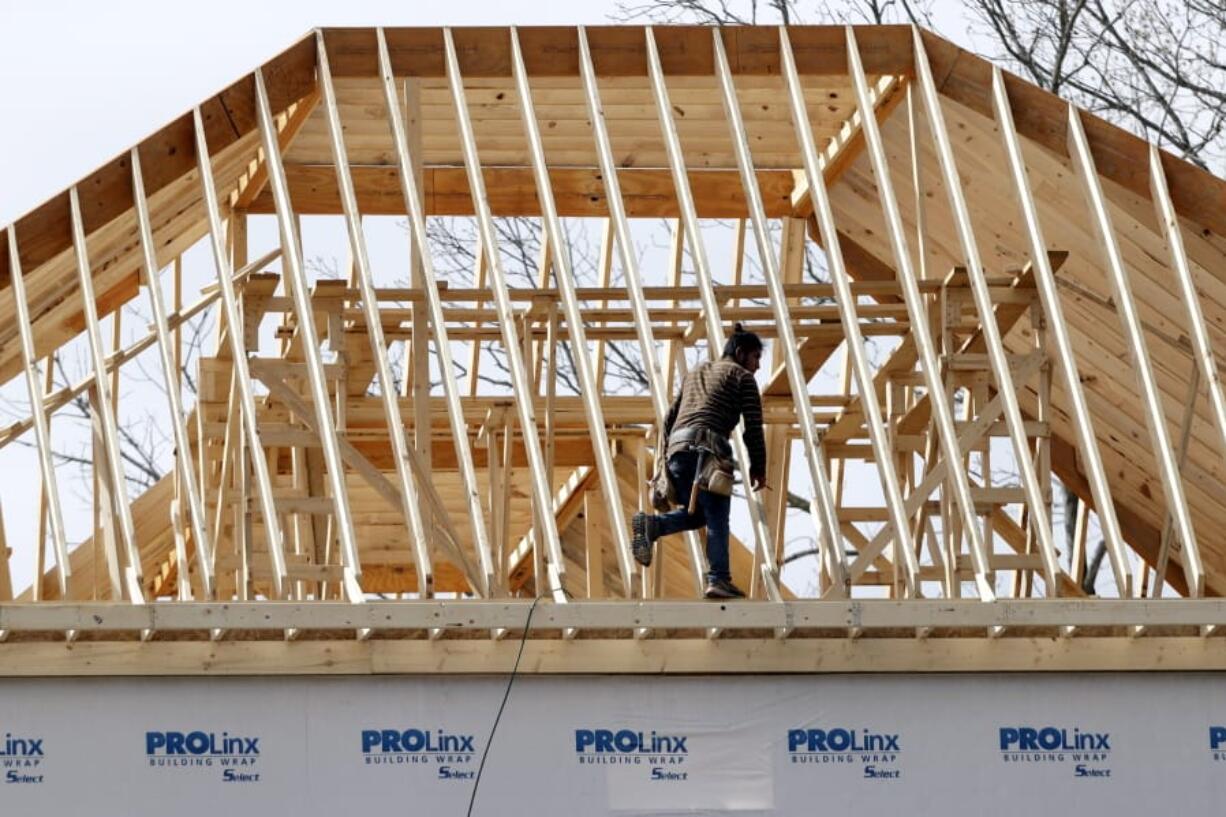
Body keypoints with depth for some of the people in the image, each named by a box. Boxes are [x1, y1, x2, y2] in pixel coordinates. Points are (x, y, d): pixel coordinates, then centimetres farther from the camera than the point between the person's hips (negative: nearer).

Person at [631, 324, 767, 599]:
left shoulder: (696, 373, 30)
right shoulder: (742, 377, 10)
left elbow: (669, 419, 27)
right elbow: (753, 427, 3)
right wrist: (758, 468, 10)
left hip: (677, 445, 6)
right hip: (707, 448, -6)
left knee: (696, 514, 16)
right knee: (716, 518, -5)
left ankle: (651, 524, -9)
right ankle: (718, 579, -16)